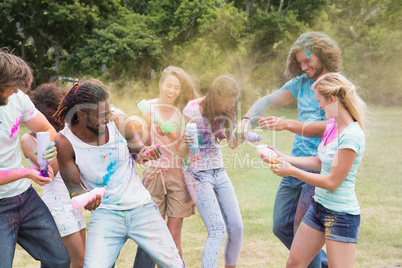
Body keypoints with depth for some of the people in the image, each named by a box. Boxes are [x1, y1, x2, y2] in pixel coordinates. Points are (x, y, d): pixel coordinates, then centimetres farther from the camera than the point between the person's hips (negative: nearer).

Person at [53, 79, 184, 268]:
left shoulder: (121, 125, -9)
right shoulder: (65, 142, -13)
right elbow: (73, 187, -4)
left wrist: (144, 153, -15)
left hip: (141, 207, 2)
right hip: (105, 213, -1)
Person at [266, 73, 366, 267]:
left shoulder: (351, 135, -23)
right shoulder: (332, 125, 4)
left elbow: (333, 182, -21)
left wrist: (292, 171, -14)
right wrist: (285, 159, 11)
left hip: (341, 215, -9)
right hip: (319, 207, 9)